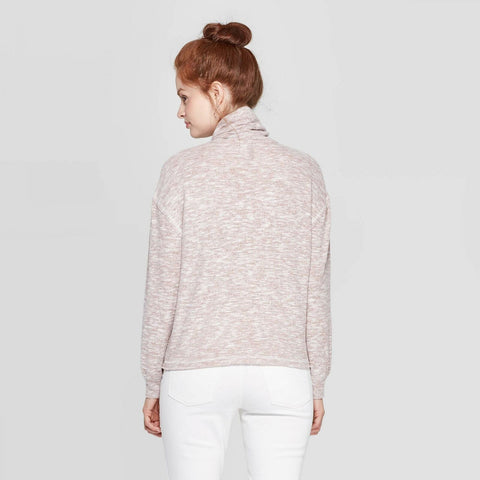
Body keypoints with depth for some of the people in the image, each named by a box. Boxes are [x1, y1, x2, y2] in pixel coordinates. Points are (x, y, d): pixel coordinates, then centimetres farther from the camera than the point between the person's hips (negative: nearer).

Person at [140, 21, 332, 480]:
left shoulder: (182, 171, -6)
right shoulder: (304, 171, 1)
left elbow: (163, 286, -3)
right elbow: (315, 287, 2)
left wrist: (153, 383, 6)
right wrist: (317, 383, 11)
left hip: (196, 373, -2)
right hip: (282, 373, 2)